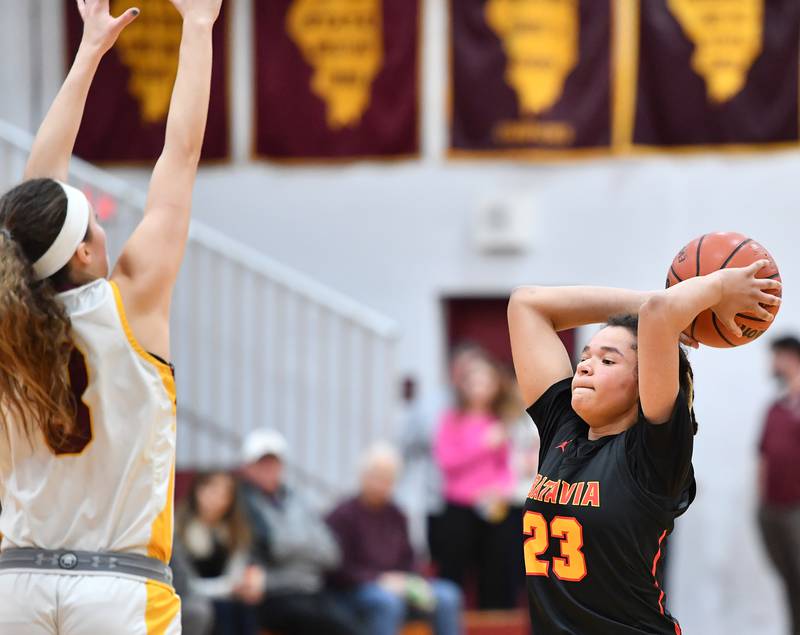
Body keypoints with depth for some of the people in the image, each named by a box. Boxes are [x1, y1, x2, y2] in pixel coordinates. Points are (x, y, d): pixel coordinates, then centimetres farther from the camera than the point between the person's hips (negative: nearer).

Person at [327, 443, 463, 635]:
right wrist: (380, 580, -19)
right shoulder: (342, 515, -7)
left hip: (394, 585, 6)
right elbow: (340, 570, -11)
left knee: (447, 595, -14)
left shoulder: (396, 516, 11)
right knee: (387, 600, -37)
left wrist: (414, 583, -5)